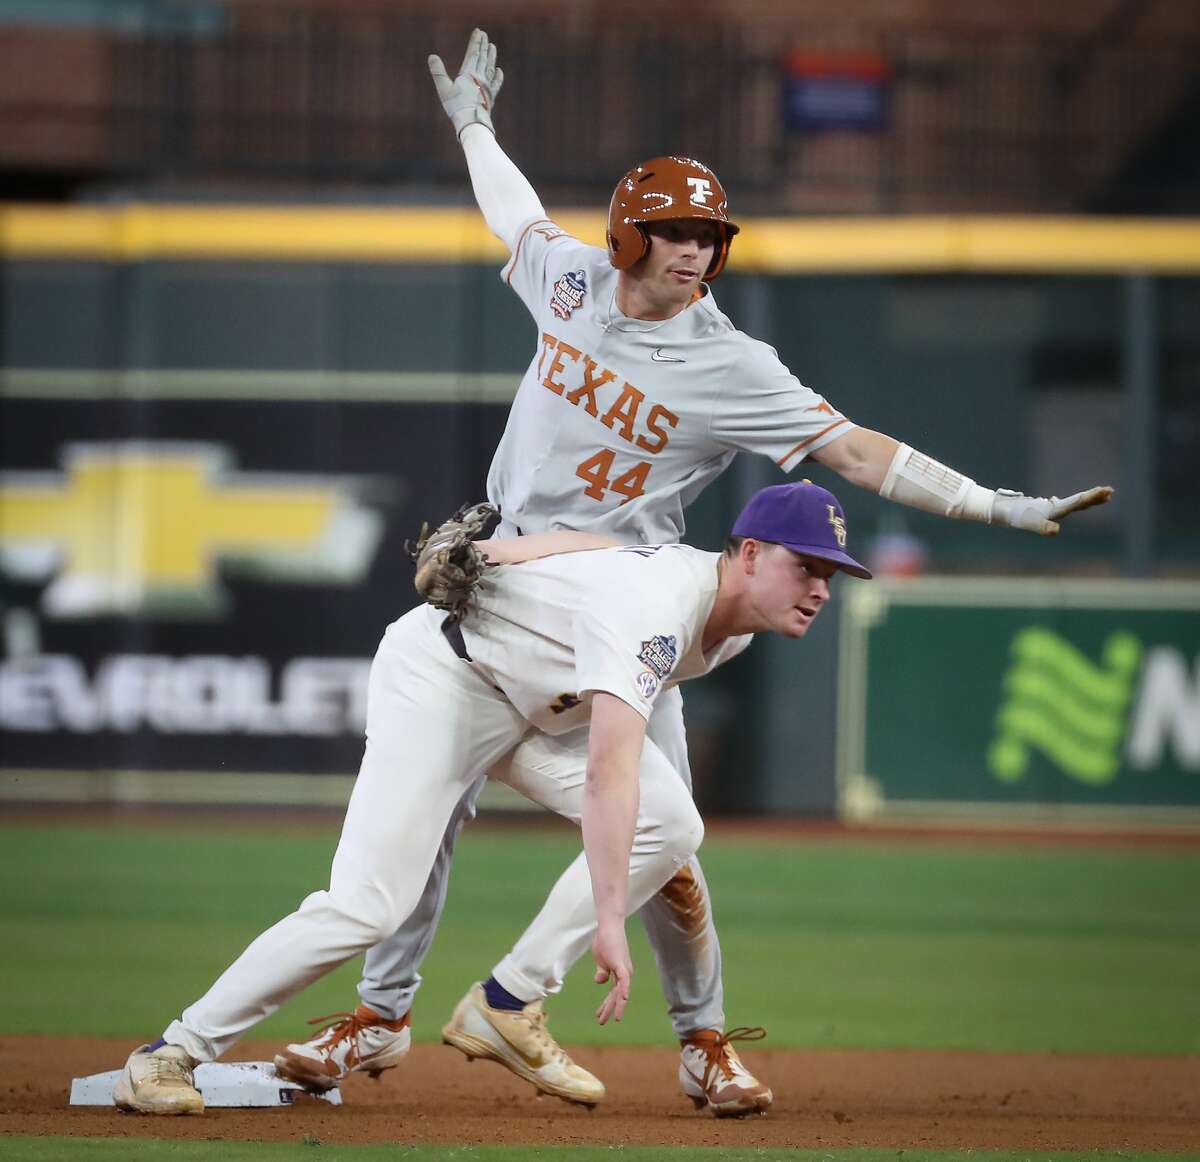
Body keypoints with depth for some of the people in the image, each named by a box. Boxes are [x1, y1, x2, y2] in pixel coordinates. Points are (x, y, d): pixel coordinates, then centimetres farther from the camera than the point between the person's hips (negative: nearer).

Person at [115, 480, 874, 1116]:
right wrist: (609, 921, -51)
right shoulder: (654, 603, -35)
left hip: (536, 701, 9)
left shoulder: (740, 622, -5)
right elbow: (608, 771, -46)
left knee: (670, 830, -11)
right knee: (368, 906, -21)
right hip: (441, 677, -9)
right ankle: (173, 1052, -10)